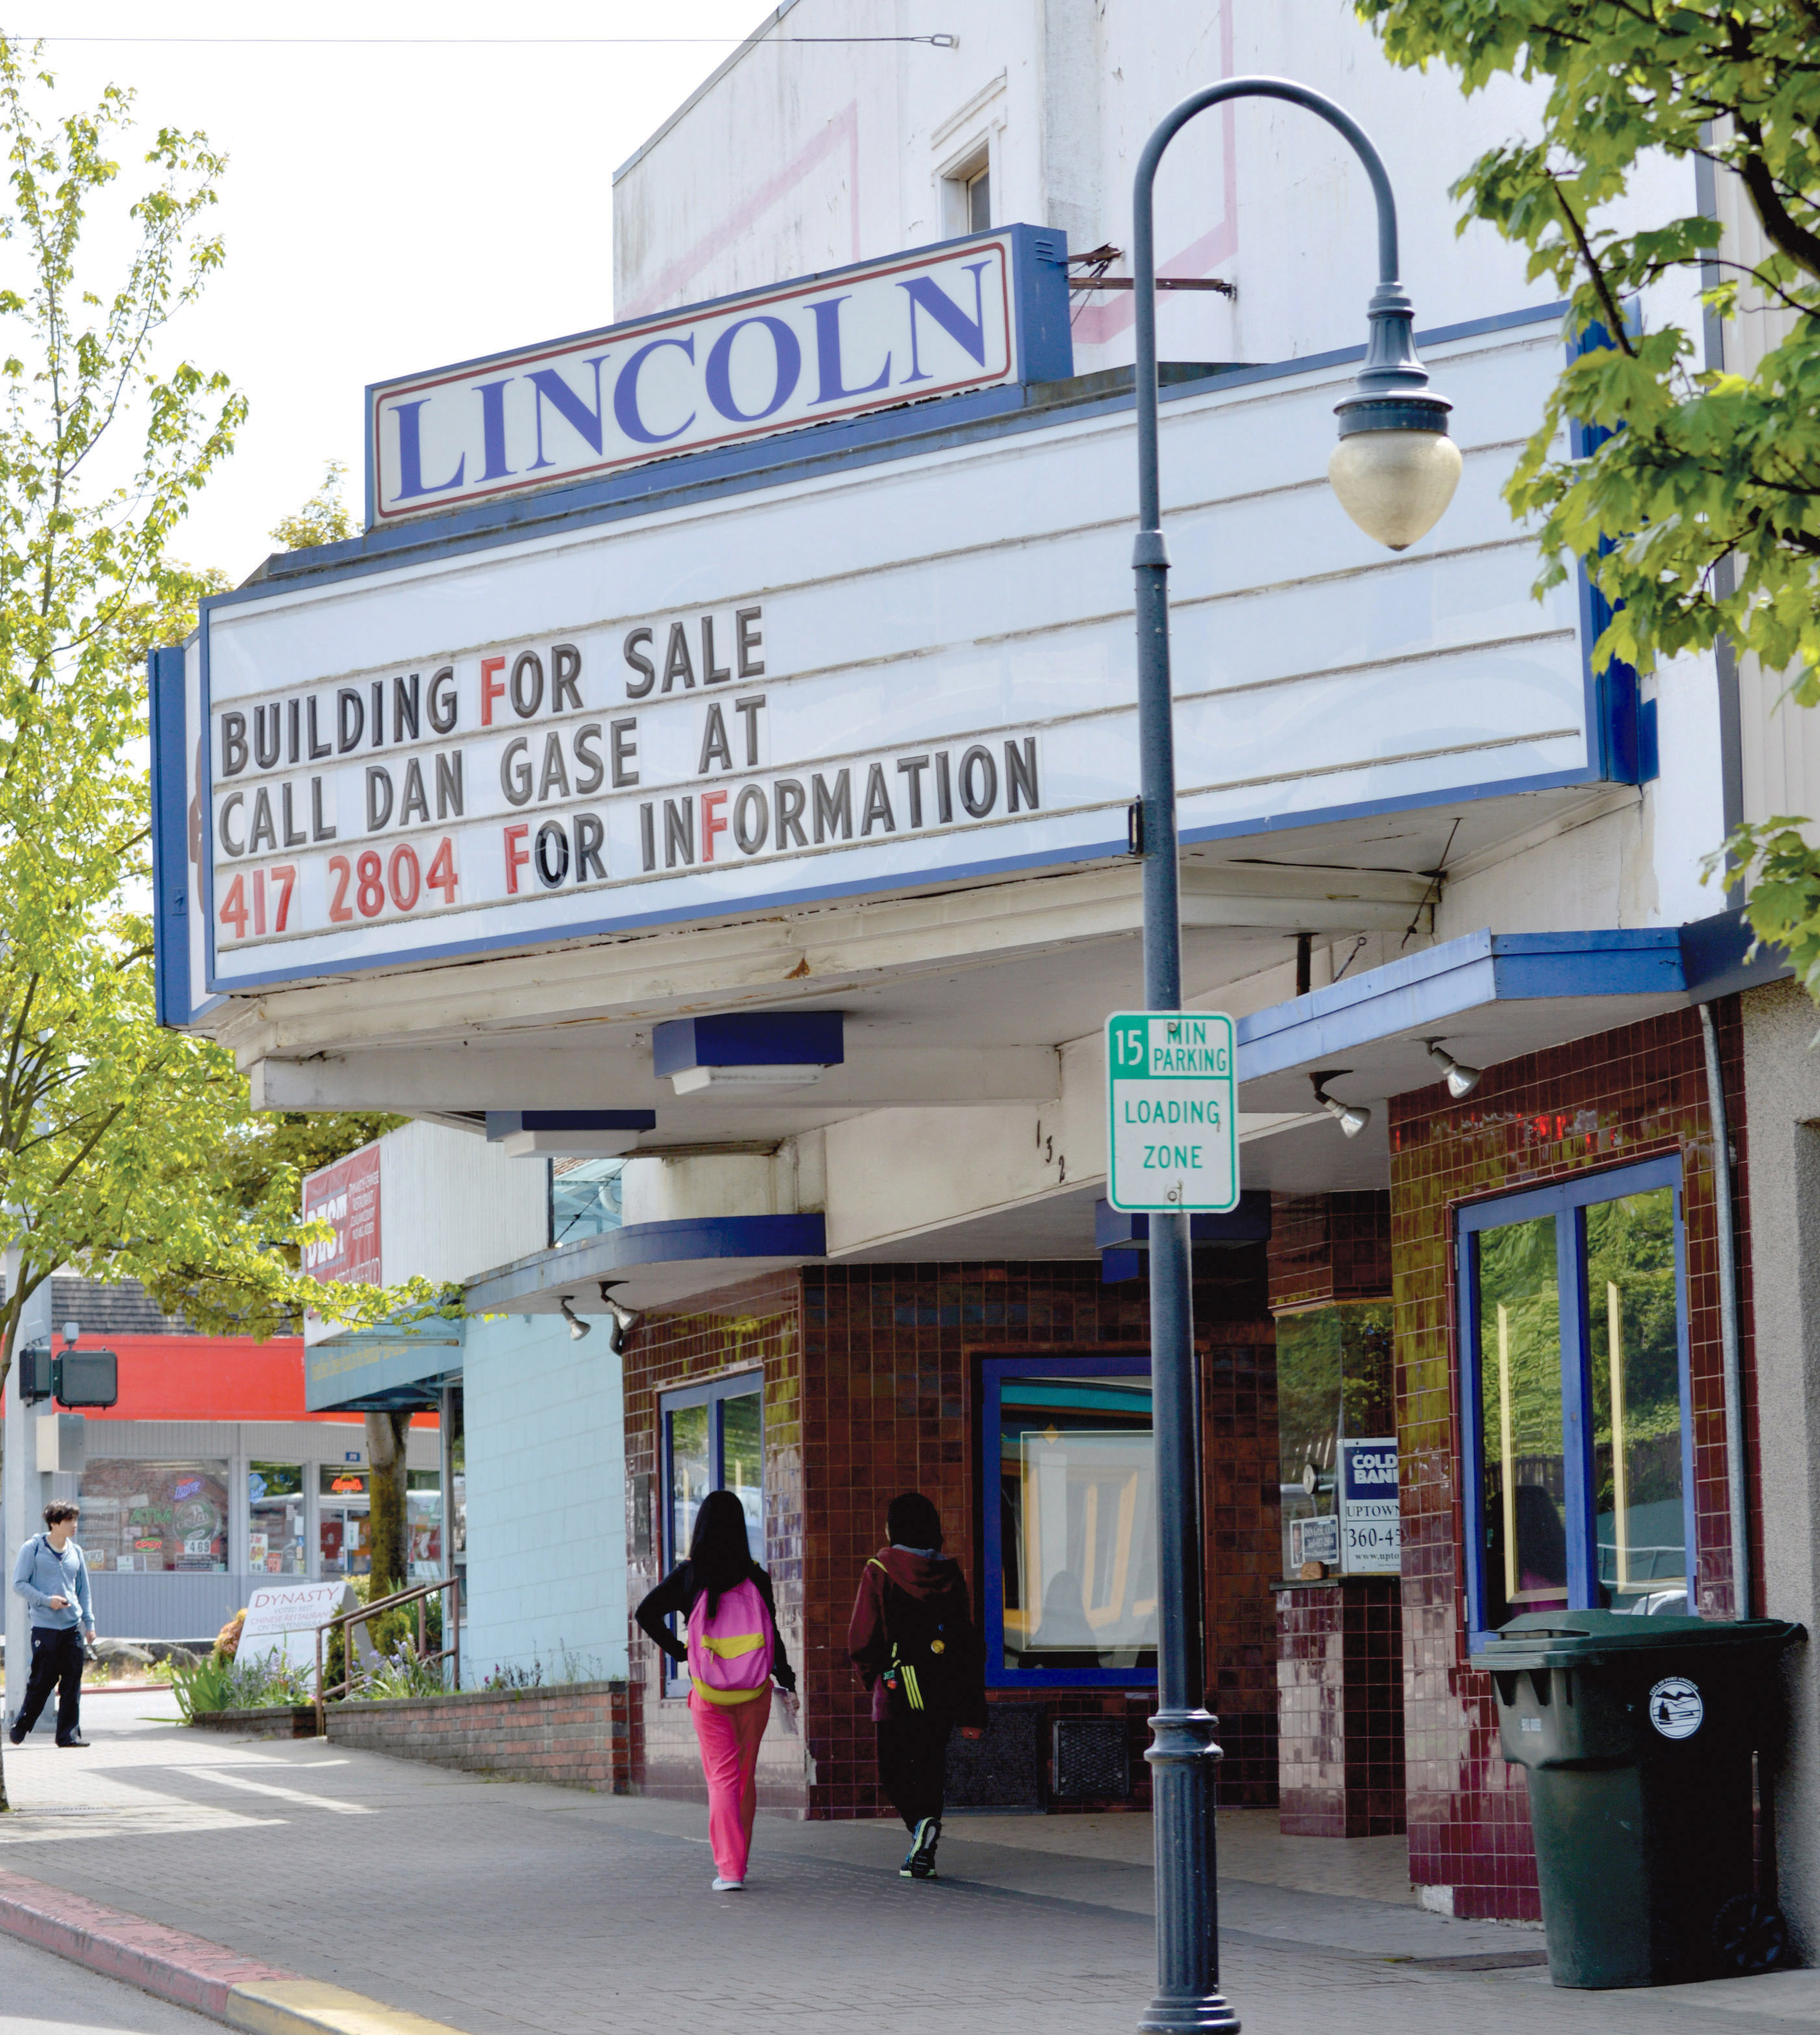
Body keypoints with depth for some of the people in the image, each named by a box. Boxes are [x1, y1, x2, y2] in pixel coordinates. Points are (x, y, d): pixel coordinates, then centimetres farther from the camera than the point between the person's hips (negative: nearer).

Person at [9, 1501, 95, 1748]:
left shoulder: (75, 1552, 13)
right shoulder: (33, 1549, -2)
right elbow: (19, 1583, -3)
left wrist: (89, 1622, 13)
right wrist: (47, 1600, -14)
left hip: (72, 1626, 5)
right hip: (44, 1626, -5)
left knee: (72, 1681, -1)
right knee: (42, 1681, -4)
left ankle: (69, 1734, 4)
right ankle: (20, 1728, 14)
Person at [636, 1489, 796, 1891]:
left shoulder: (688, 1576, -6)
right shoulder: (756, 1579, -7)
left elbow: (647, 1613, -8)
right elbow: (772, 1637, -4)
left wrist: (677, 1651, 2)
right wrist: (786, 1677, 10)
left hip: (708, 1694, -1)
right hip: (754, 1693, 1)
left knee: (722, 1778, 0)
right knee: (746, 1776, 15)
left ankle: (729, 1869, -13)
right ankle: (738, 1860, 27)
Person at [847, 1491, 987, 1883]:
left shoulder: (879, 1571, -6)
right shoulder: (950, 1573, 6)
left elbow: (861, 1639, -8)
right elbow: (970, 1645, 5)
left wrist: (869, 1673, 14)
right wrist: (972, 1713, 8)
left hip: (897, 1688, -4)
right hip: (943, 1689, 4)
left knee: (894, 1770, 4)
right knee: (930, 1766, 12)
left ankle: (920, 1821, -23)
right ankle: (923, 1856, 10)